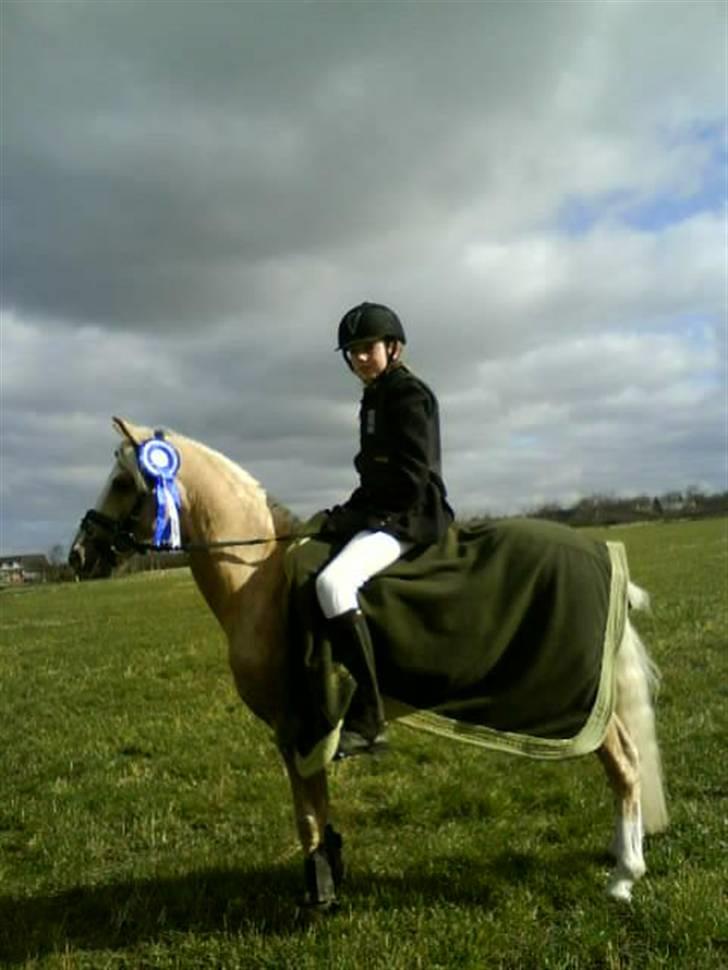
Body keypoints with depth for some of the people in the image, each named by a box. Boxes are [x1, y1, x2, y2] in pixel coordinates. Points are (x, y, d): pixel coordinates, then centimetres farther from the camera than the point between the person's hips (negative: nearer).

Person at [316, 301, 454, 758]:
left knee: (332, 582, -34)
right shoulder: (377, 397, 20)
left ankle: (367, 720, -31)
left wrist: (352, 514, -16)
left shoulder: (407, 392, -8)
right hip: (383, 514, 11)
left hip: (408, 518, -11)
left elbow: (409, 477, -18)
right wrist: (350, 513, 7)